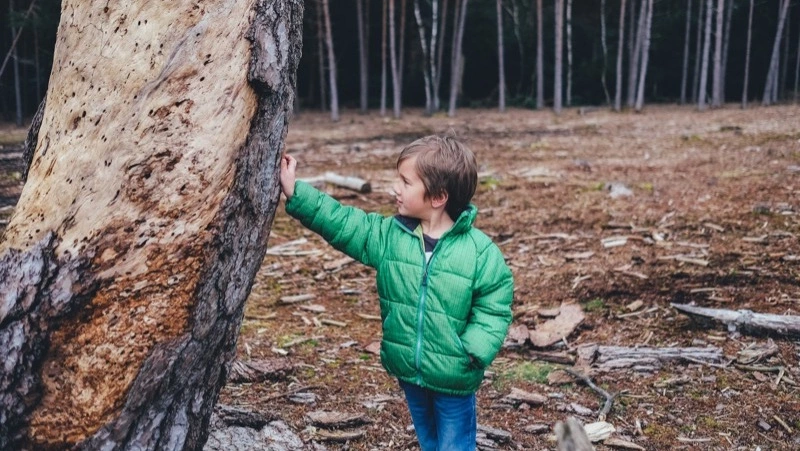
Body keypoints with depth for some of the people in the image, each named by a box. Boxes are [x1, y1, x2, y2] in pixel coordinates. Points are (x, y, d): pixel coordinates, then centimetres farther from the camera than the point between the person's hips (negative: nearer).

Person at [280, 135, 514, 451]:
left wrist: (474, 352, -21)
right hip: (409, 371, 5)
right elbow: (340, 222, -5)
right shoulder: (388, 235, -5)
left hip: (453, 378, -5)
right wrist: (295, 192, -12)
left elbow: (493, 310, -10)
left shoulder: (479, 250, -16)